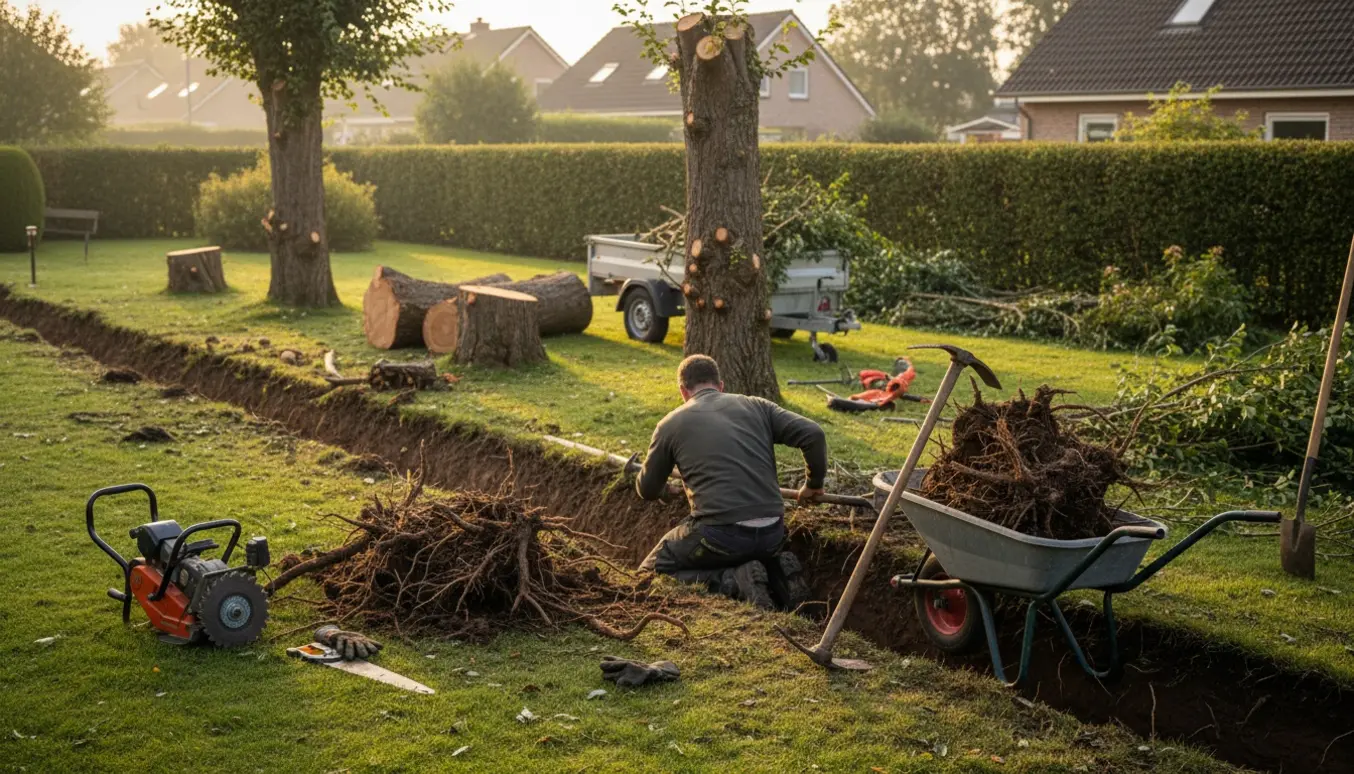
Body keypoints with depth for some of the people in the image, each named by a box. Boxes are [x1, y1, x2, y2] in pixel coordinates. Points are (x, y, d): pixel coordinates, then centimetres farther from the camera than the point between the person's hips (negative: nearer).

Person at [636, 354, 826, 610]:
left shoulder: (671, 424, 9)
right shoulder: (756, 406, 14)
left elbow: (647, 491, 19)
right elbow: (813, 434, 3)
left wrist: (662, 487, 44)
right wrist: (814, 484, 19)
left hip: (720, 533, -5)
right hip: (772, 535, 5)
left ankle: (734, 582, -9)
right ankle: (776, 574, 2)